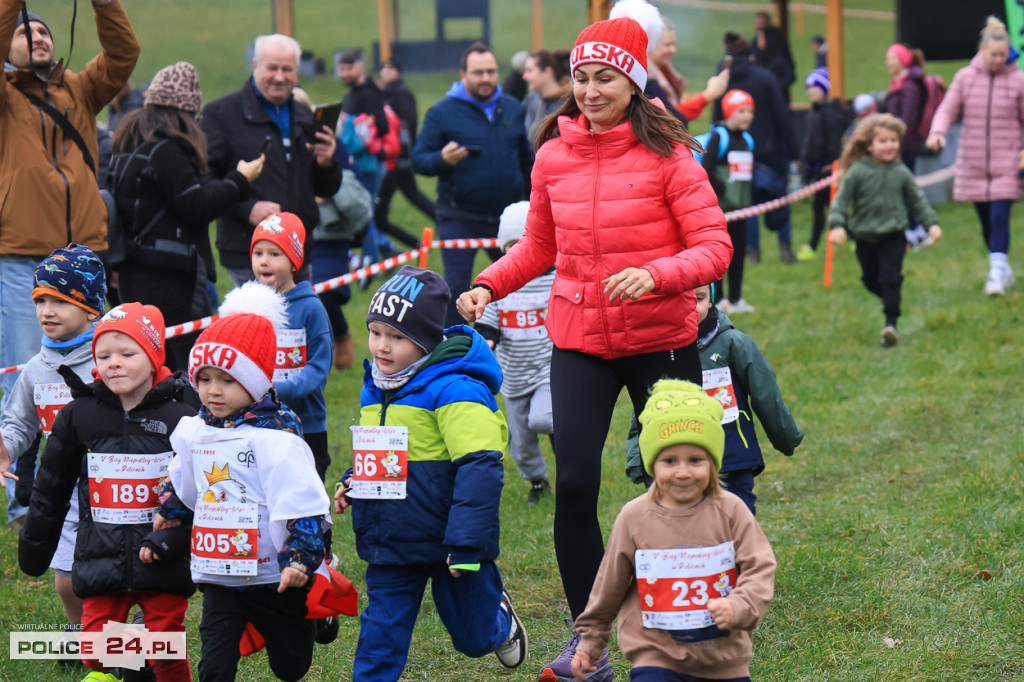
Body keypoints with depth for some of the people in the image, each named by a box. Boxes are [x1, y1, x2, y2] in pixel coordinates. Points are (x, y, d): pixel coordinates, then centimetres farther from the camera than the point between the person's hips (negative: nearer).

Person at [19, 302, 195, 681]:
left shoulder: (179, 417, -6)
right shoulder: (79, 415, 2)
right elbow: (51, 489, 13)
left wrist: (169, 539, -16)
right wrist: (34, 547, 19)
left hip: (163, 564, -2)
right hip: (101, 560, 2)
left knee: (164, 649, 1)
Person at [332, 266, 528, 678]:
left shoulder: (454, 391, -19)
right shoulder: (374, 390, 6)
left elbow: (479, 468, -24)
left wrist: (467, 541, -27)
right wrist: (353, 482, 4)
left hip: (447, 541, -6)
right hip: (391, 541, 6)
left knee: (473, 637, 13)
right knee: (381, 632, 2)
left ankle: (498, 619, 46)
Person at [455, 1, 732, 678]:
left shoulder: (667, 153, -10)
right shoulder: (554, 155, 1)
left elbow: (715, 247, -13)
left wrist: (654, 275, -29)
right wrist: (489, 285, -1)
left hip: (660, 339, -3)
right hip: (579, 341, 3)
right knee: (574, 483, -7)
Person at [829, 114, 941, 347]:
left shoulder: (901, 172, -3)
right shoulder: (857, 172, -11)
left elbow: (917, 199, 9)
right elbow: (841, 200, -8)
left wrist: (931, 223, 6)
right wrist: (837, 225, -21)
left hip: (893, 234, -1)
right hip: (865, 237, 1)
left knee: (891, 279, -12)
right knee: (870, 280, 16)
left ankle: (891, 323, -11)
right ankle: (891, 300, 44)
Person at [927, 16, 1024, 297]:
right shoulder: (965, 77, 2)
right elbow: (948, 109, 2)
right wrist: (938, 132, -18)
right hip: (973, 164, 3)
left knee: (999, 217, -15)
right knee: (986, 221, 10)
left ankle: (997, 273, -16)